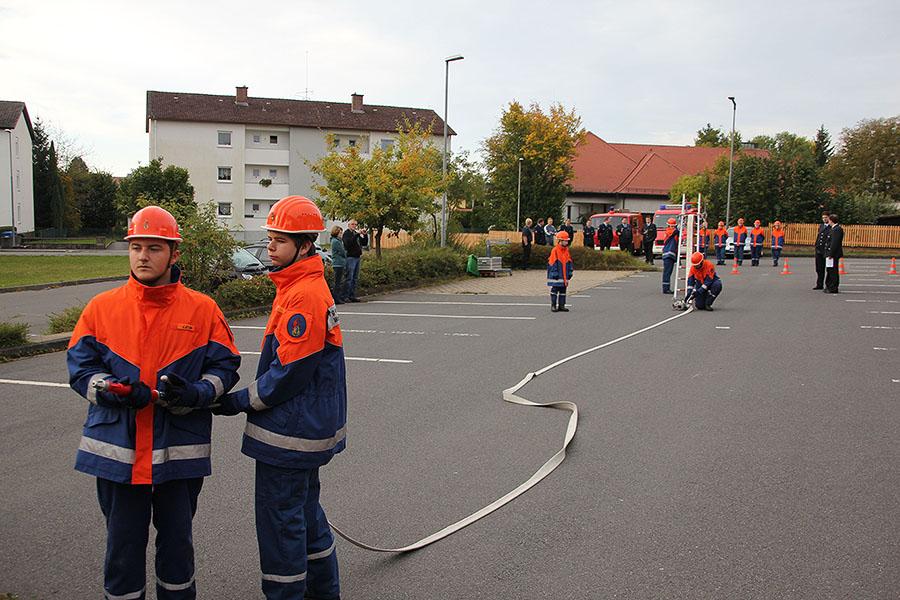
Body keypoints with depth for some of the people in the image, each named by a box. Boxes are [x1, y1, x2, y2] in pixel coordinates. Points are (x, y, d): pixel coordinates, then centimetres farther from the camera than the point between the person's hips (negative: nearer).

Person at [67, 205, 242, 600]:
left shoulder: (202, 309, -2)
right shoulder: (101, 307, 1)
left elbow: (225, 366, 0)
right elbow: (79, 367, 2)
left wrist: (195, 393, -19)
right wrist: (109, 390, -18)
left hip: (179, 448, 0)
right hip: (116, 448, 1)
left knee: (177, 539, 17)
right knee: (122, 542, 13)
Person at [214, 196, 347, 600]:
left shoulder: (304, 296, -23)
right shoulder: (302, 287, 10)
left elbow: (289, 374, -23)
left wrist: (238, 403, -12)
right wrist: (246, 399, 16)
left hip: (289, 434, -11)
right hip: (308, 427, 11)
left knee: (280, 518, 3)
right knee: (305, 508, 23)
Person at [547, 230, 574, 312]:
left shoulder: (566, 250, 10)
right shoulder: (555, 250, -11)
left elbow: (569, 262, 17)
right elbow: (552, 263, -11)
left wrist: (570, 273, 13)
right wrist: (554, 274, -14)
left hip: (564, 277, 7)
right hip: (556, 277, -7)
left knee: (563, 291, 11)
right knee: (554, 291, 0)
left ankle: (561, 305, 17)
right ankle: (553, 306, 6)